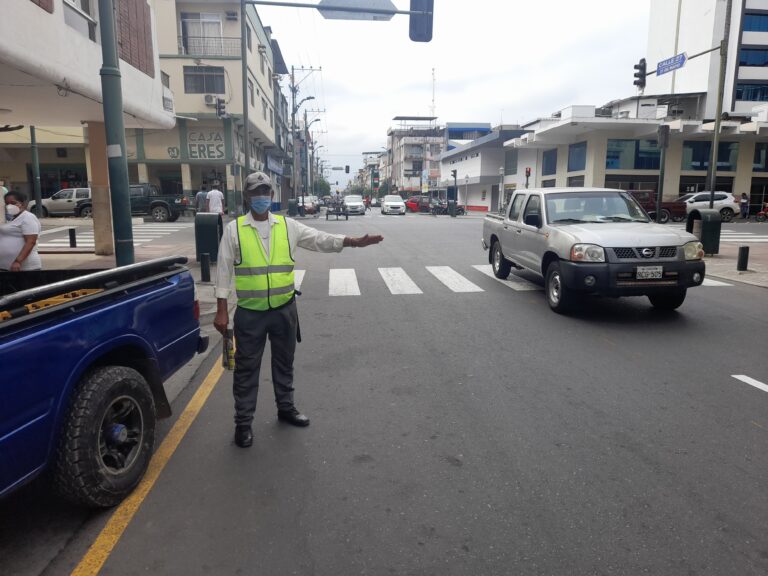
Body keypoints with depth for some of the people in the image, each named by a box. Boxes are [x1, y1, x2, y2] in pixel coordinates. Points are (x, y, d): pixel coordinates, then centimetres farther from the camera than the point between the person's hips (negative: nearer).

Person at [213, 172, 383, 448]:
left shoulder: (288, 226, 2)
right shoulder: (234, 229, -4)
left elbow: (320, 239, -5)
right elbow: (224, 270, -3)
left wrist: (355, 242, -20)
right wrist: (221, 310, -6)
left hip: (284, 309, 3)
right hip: (249, 313, -2)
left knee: (284, 362, 18)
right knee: (247, 368, 8)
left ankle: (286, 407, 38)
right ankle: (243, 422, 23)